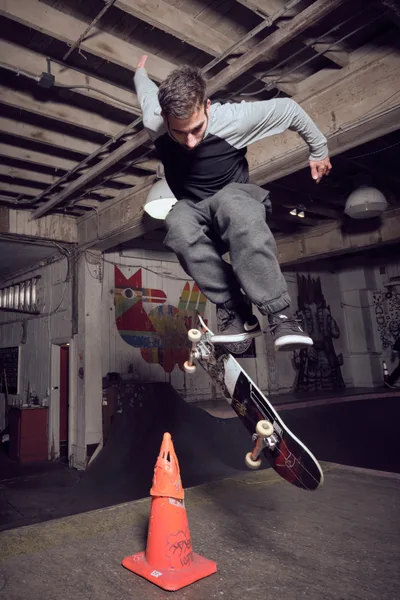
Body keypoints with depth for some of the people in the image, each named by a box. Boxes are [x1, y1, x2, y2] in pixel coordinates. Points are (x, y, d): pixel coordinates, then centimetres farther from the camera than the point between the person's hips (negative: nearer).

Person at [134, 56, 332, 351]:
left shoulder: (232, 118, -22)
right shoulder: (155, 124, -15)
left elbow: (289, 108, -7)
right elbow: (147, 90, 8)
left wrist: (319, 150, 4)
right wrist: (140, 72, 31)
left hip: (238, 198, -2)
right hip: (194, 210, 2)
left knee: (229, 201, -42)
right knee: (178, 224, -37)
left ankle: (280, 313, -43)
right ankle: (235, 311, -33)